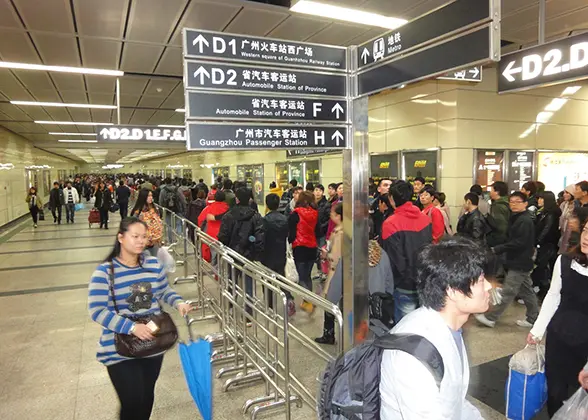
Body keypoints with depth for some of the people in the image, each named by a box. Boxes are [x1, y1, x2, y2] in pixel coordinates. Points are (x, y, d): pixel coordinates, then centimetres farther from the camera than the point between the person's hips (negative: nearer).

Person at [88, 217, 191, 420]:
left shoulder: (154, 264, -3)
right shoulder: (105, 272, -17)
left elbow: (164, 292, 9)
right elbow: (97, 311, -19)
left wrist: (179, 303, -12)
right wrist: (132, 328, -27)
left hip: (154, 344, 5)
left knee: (147, 397, 21)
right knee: (132, 402, -1)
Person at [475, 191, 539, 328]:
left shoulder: (525, 221, -18)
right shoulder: (517, 218, 12)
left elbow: (519, 243, -25)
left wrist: (497, 249, -24)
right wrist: (499, 249, 3)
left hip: (519, 262, -10)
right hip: (519, 261, 10)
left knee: (507, 291, -4)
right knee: (526, 290, 16)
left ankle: (490, 318, 0)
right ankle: (533, 318, 26)